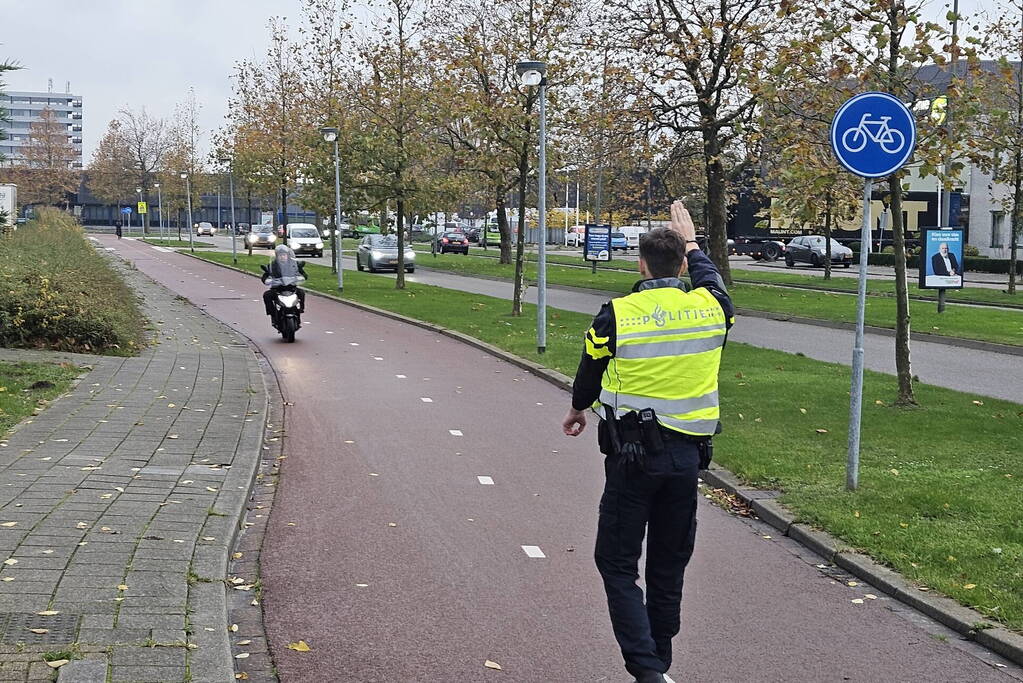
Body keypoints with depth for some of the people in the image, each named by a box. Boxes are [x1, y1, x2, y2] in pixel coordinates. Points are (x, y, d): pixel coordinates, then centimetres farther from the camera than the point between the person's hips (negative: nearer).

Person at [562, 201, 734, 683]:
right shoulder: (711, 308, -2)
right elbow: (712, 281, 25)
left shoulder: (618, 315, -10)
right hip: (688, 455, 4)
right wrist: (691, 245, 39)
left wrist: (578, 409, 26)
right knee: (669, 566, 15)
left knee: (617, 563, 5)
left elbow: (590, 372, 6)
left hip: (633, 456, -4)